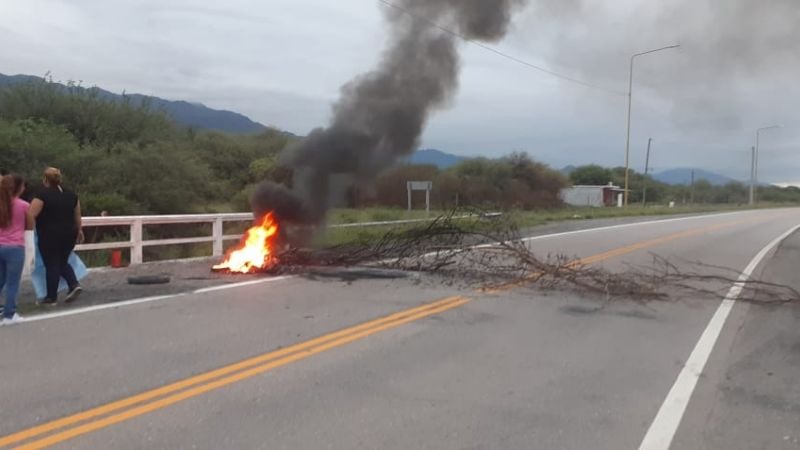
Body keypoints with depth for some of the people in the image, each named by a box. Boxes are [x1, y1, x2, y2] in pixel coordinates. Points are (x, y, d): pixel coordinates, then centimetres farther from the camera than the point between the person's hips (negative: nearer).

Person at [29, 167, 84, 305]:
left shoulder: (43, 195, -11)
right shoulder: (71, 194, 7)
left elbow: (30, 215, -15)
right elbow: (77, 216, 15)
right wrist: (79, 230, 27)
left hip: (50, 236, -6)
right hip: (69, 235, 6)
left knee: (51, 265, 3)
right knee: (63, 262, 20)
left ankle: (51, 297, 11)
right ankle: (74, 285, 1)